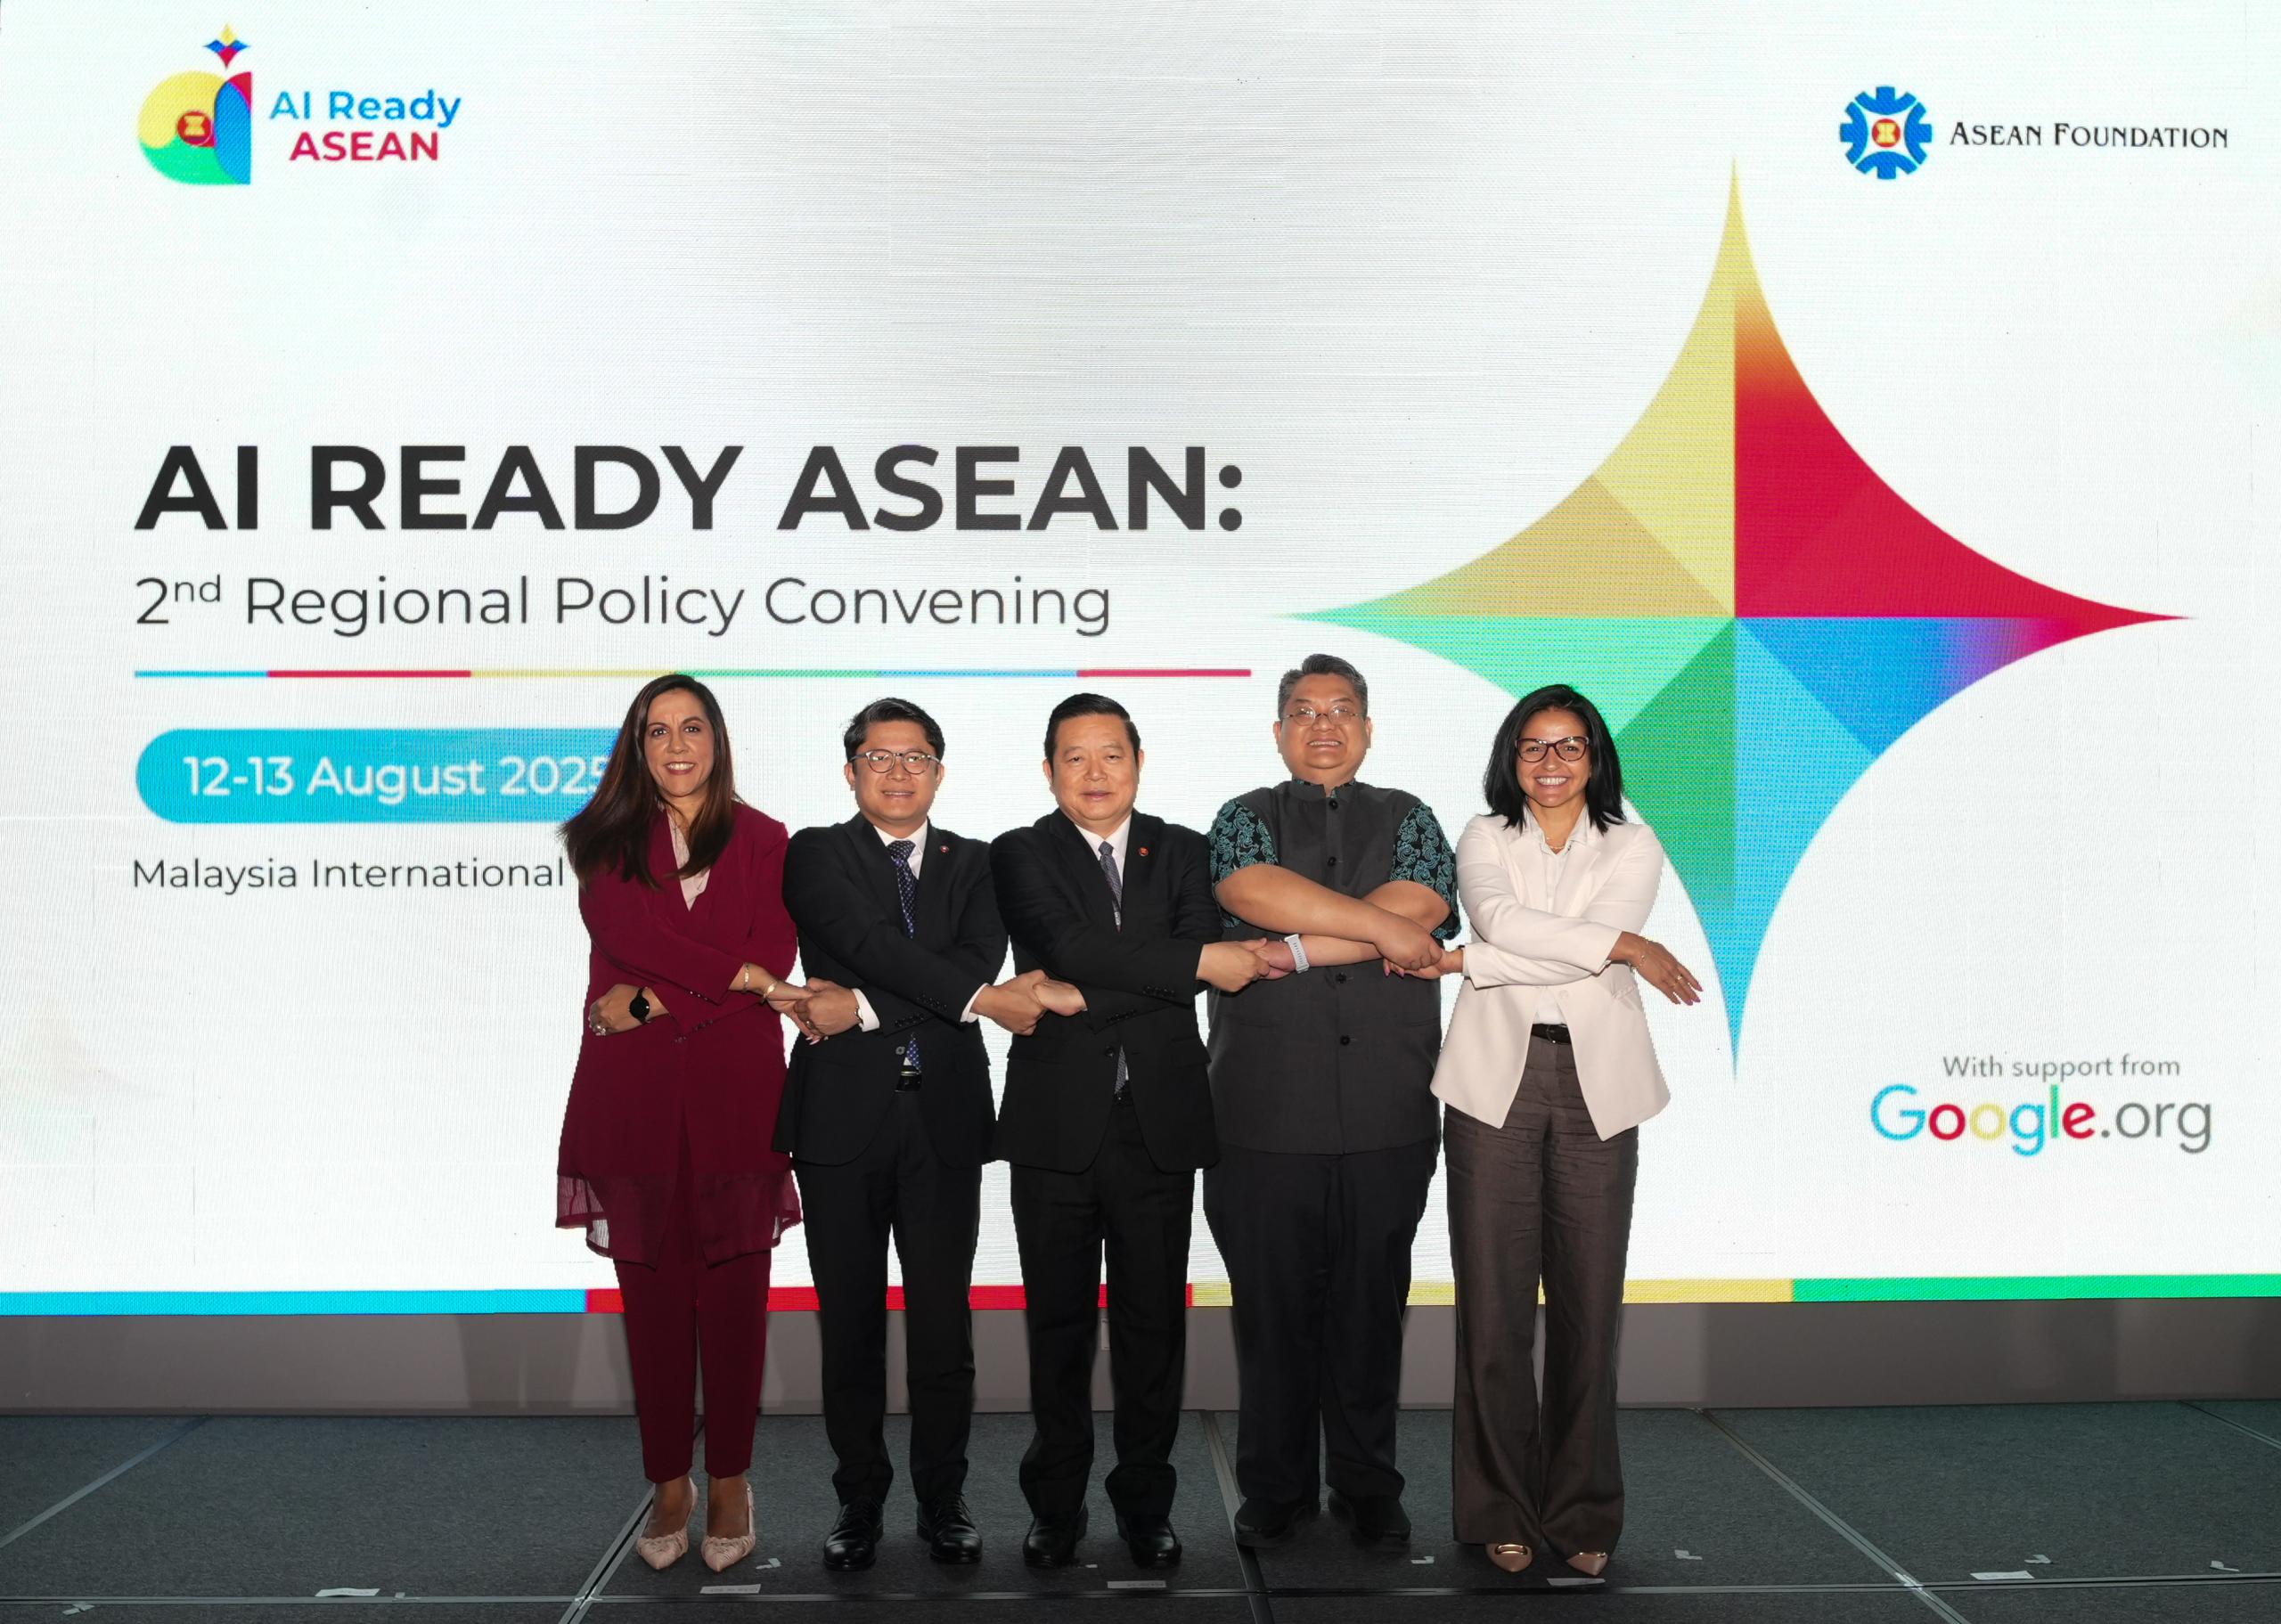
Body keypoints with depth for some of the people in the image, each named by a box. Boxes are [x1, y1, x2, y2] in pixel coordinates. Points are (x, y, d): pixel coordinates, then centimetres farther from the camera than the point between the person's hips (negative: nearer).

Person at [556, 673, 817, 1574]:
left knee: (733, 1292, 1)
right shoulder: (606, 841, 12)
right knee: (652, 1292, 4)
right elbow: (625, 930, -5)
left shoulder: (762, 842, 10)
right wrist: (738, 975, -10)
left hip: (734, 1093, -1)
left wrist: (650, 1002, -9)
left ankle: (728, 1481, 13)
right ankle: (669, 1483, 15)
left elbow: (772, 958, -2)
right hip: (632, 1094, 1)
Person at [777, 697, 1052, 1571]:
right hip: (843, 1115, -1)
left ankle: (943, 1498, 17)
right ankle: (860, 1501, 19)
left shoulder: (972, 862, 12)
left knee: (943, 1320, 4)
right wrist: (981, 999, -20)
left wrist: (863, 1007, -15)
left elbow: (979, 958, -6)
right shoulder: (816, 854, 4)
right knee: (850, 1323, 6)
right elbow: (869, 939, -13)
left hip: (944, 1115, 2)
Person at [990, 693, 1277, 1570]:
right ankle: (1056, 1506, 18)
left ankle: (1145, 1504, 19)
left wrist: (1080, 997, -14)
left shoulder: (1182, 851, 9)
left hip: (1161, 1120, 2)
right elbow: (1072, 946, -15)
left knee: (1154, 1319, 6)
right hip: (1058, 1123, -1)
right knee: (1058, 1322, 6)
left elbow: (1185, 985, -5)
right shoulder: (1021, 855, 3)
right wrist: (1205, 960, -17)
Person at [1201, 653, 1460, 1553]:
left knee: (1371, 1306, 7)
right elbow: (1251, 890, -13)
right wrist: (1382, 925, -13)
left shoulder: (1406, 818, 12)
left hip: (1388, 1115, 1)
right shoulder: (1245, 818, 10)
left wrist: (1293, 948, -11)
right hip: (1266, 1113, -1)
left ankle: (1368, 1490, 19)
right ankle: (1276, 1493, 18)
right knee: (1272, 1307, 5)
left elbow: (1422, 906, -8)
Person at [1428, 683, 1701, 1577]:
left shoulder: (1632, 848, 8)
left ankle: (1583, 1513, 13)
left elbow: (1592, 956, -8)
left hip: (1595, 1087, 0)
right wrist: (1627, 946, -14)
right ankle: (1503, 1511, 11)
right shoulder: (1484, 839, 10)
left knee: (1589, 1299, 1)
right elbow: (1499, 917, -12)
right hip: (1496, 1082, 0)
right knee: (1494, 1300, 0)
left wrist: (1461, 960, -9)